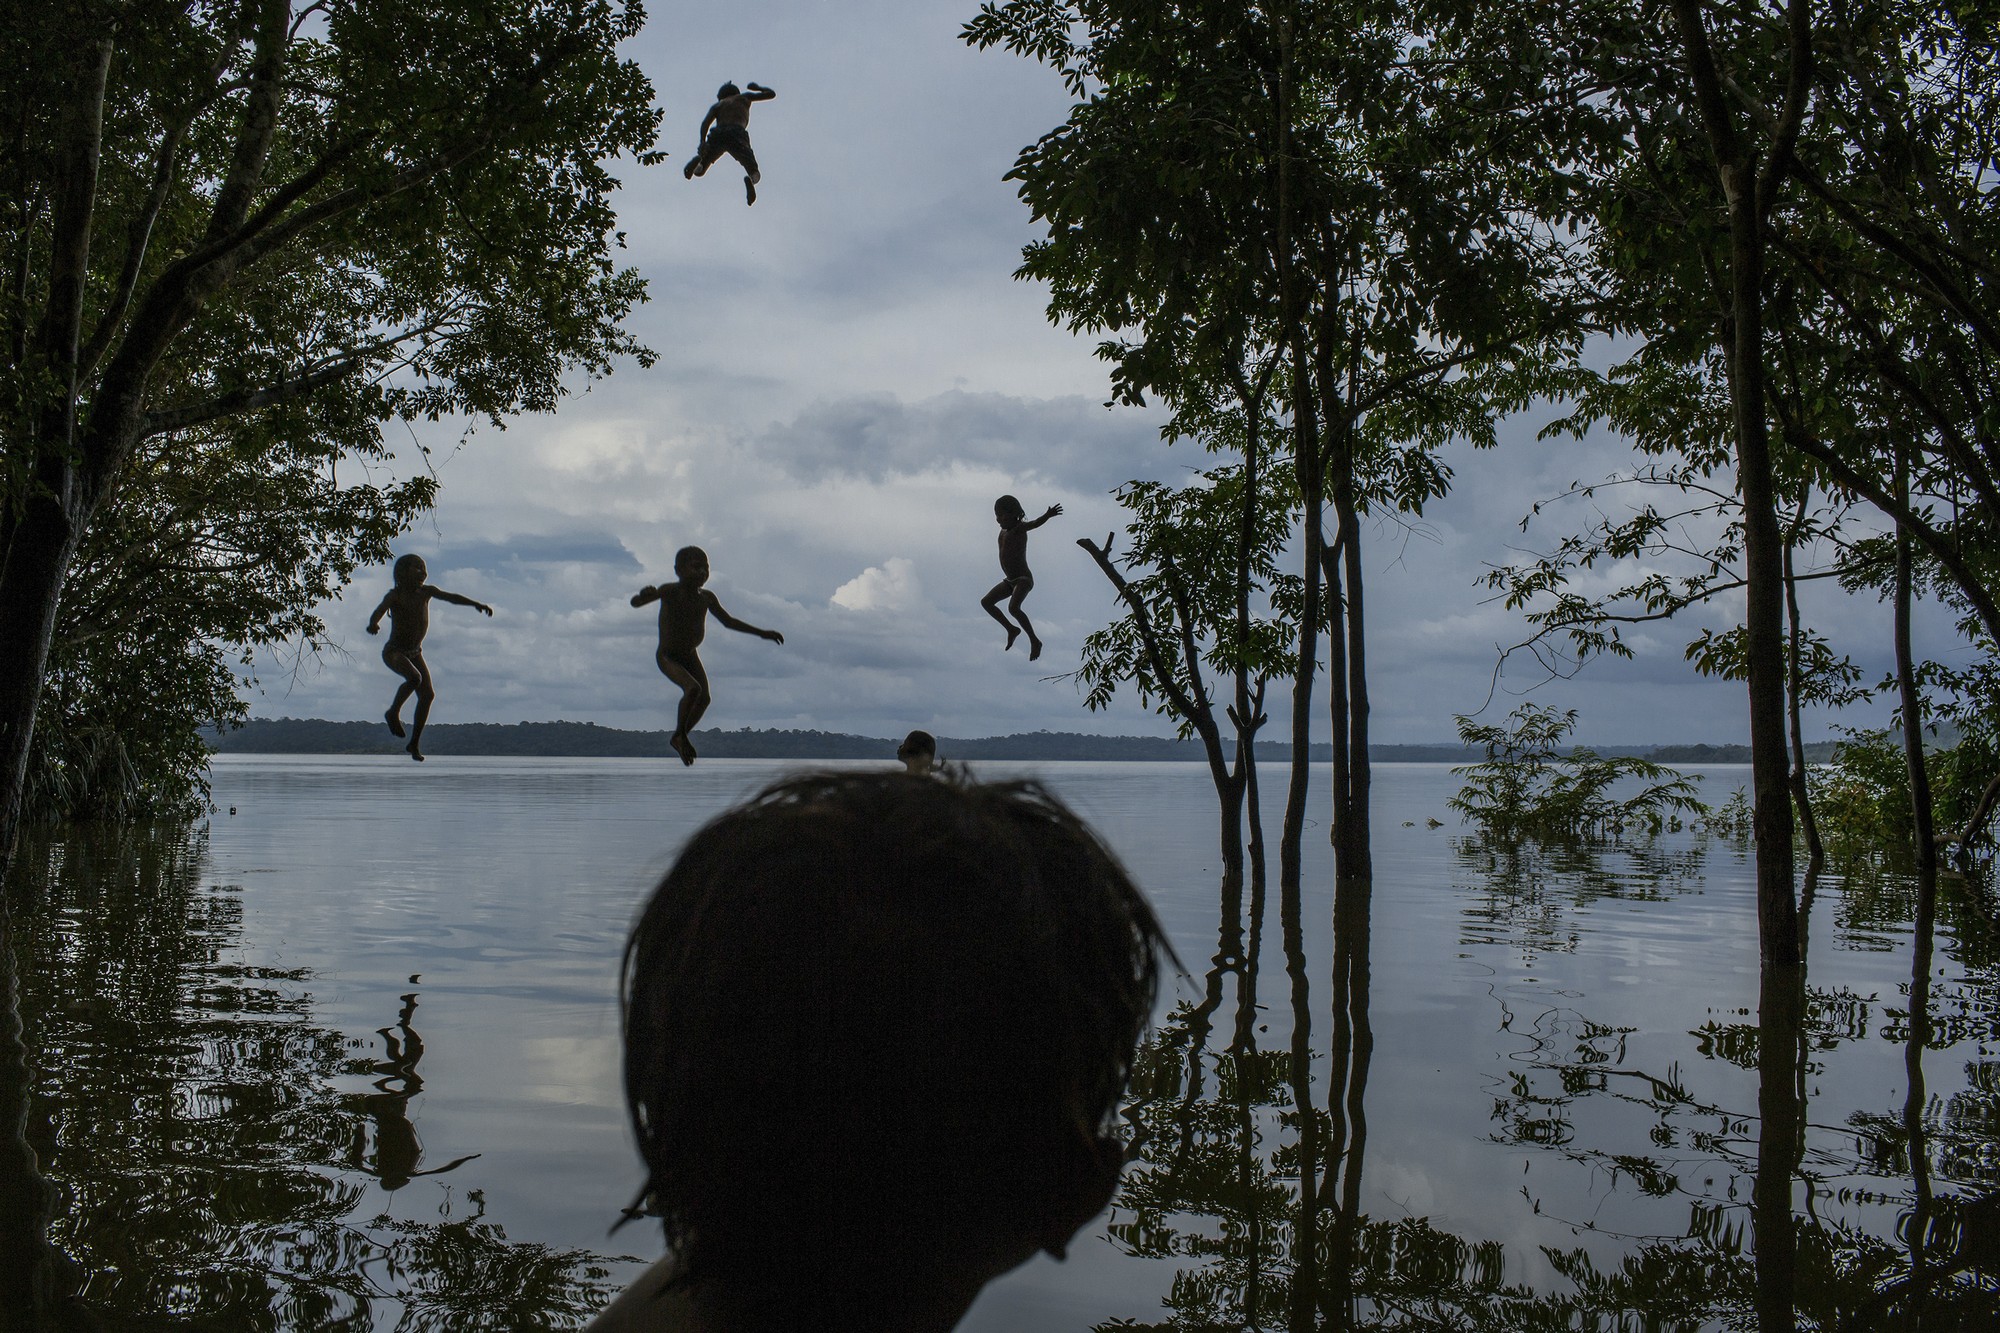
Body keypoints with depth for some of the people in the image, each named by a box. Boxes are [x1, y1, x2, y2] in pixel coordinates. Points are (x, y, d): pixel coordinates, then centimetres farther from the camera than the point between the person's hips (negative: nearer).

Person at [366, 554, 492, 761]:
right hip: (394, 652, -6)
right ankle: (393, 713, -9)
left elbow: (451, 597, -1)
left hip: (415, 653, 6)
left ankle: (414, 743, 3)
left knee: (428, 694, -6)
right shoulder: (395, 595, -16)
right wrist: (373, 625, -54)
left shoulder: (426, 592, 1)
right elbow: (378, 611, -32)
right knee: (414, 678, -33)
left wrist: (476, 604, -15)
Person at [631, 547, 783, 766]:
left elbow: (729, 621, 11)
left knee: (705, 698, -8)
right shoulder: (669, 591, -20)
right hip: (667, 657, -6)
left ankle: (679, 738, 12)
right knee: (693, 689, -27)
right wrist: (644, 594, -53)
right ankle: (680, 734, -6)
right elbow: (635, 603, -29)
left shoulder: (707, 598, -3)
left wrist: (762, 633, 11)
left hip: (690, 656, 6)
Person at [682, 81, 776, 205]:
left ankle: (698, 160, -27)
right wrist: (757, 87, 59)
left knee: (698, 171, 15)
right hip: (737, 134, -1)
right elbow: (771, 94, 39)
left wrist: (703, 142, -4)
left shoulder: (717, 105, 31)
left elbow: (705, 122, 10)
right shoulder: (744, 97, 33)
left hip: (717, 134, 1)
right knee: (755, 174, 5)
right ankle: (750, 180, -38)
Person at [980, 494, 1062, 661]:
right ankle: (1011, 629, 19)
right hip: (1010, 581, 10)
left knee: (1013, 607, -30)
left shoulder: (1019, 528, -14)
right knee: (986, 602, 11)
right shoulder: (1003, 531, 10)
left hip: (1024, 579, -9)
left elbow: (1036, 523, -33)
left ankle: (1034, 641, -22)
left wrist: (1048, 515, -50)